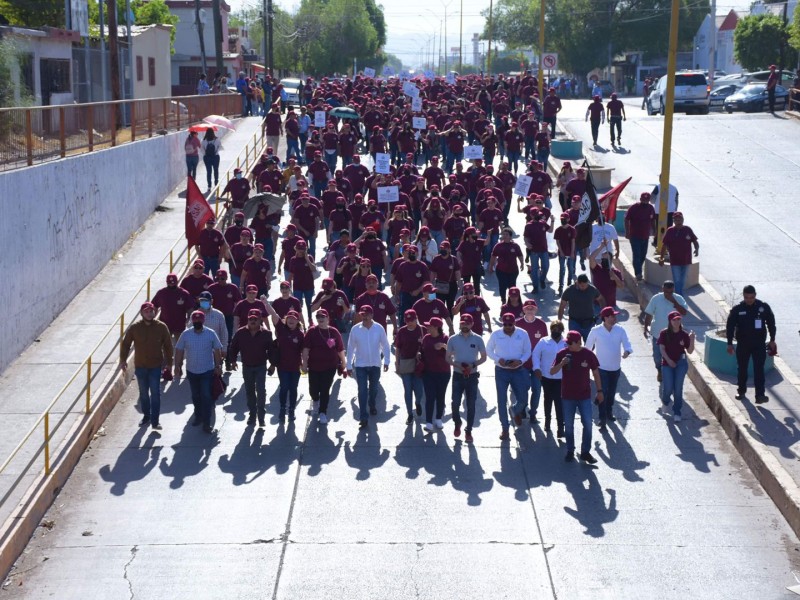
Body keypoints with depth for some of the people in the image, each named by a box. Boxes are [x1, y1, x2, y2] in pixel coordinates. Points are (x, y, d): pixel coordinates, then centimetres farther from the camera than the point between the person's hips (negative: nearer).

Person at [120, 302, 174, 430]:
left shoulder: (161, 327, -6)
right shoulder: (135, 328, -5)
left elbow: (168, 346, 0)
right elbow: (125, 344, 4)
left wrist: (169, 363, 1)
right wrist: (123, 360, -3)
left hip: (156, 366, -2)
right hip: (140, 366, 2)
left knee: (155, 394, -3)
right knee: (143, 394, 13)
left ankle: (155, 421, 1)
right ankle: (146, 416, 28)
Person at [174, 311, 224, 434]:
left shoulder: (211, 334, -9)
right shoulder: (185, 334, -6)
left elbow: (217, 350, -1)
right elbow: (179, 351, 1)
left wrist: (218, 366, -2)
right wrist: (178, 366, -1)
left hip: (207, 371, -2)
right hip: (191, 371, 2)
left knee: (206, 397, -5)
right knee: (196, 396, 17)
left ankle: (207, 423, -2)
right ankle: (198, 417, 36)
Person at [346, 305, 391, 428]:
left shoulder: (379, 328, -10)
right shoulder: (355, 329, -10)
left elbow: (385, 345, -2)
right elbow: (350, 348, -4)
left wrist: (386, 361, -6)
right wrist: (349, 366, -1)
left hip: (375, 364, 1)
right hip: (360, 365, -1)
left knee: (374, 388, 19)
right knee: (362, 391, -5)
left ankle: (372, 405, 47)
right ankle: (363, 418, -3)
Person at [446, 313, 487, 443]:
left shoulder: (477, 339, -3)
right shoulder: (453, 339, -1)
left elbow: (483, 357, 3)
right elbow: (448, 358, 5)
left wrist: (473, 365, -14)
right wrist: (457, 365, -14)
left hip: (472, 376, 0)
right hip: (458, 375, 0)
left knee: (471, 405, 3)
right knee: (455, 403, -3)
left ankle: (468, 431, 15)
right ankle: (457, 424, 25)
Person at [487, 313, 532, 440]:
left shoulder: (523, 334, -6)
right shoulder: (496, 335, -7)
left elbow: (527, 352, 2)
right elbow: (488, 350, 3)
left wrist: (520, 361, -17)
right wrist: (498, 359, -15)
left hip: (518, 371, 1)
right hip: (501, 371, -1)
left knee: (523, 399, 6)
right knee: (502, 401, 1)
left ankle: (516, 411, 42)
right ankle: (504, 428, 13)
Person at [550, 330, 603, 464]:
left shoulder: (588, 354, -7)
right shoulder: (562, 354, -7)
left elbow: (596, 373, 3)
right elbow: (552, 372, -7)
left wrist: (599, 391, 5)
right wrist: (561, 364, -25)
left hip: (585, 396, 0)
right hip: (567, 396, 1)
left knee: (587, 424, 0)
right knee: (568, 425, 8)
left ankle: (585, 452, 12)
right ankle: (570, 451, 21)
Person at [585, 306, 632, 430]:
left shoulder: (620, 330, -6)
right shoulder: (595, 331, -14)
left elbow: (626, 343, -11)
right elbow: (588, 347, -2)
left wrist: (627, 351, -34)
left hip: (616, 368, 4)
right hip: (601, 368, -4)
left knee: (612, 392, 19)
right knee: (603, 393, -9)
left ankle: (609, 413, 39)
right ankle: (602, 420, -5)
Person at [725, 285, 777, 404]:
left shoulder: (764, 307, -4)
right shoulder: (737, 309, -5)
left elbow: (771, 323, 6)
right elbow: (730, 326, 0)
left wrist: (772, 340, 5)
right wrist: (730, 343, -2)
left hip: (759, 344, -1)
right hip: (742, 344, 1)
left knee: (759, 370, -8)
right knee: (742, 368, 12)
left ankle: (760, 395, -12)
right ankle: (741, 391, 30)